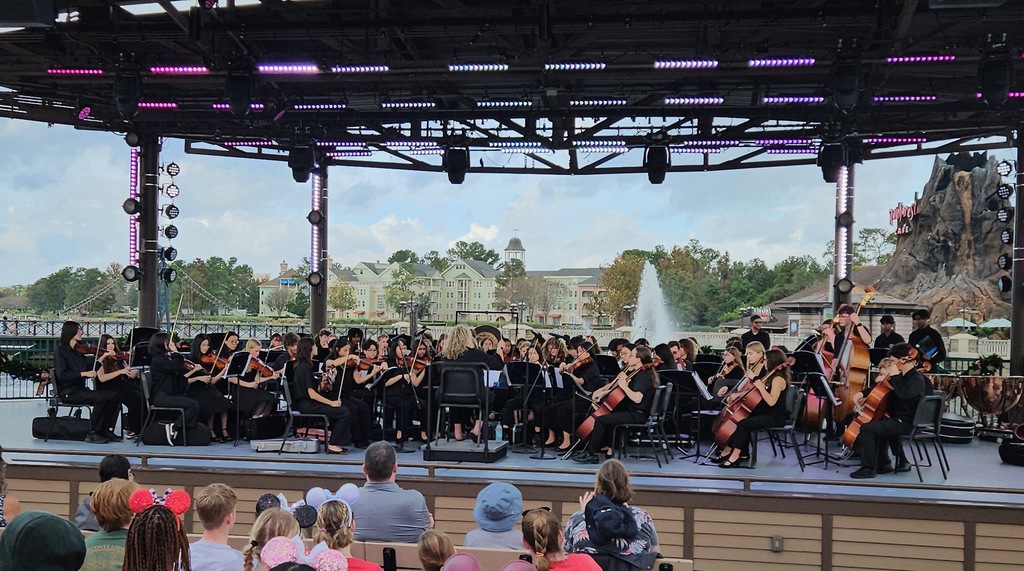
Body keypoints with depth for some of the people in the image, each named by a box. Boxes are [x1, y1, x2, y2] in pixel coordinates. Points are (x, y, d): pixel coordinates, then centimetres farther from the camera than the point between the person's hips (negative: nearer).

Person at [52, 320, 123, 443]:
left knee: (115, 397, -10)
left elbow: (90, 368, 11)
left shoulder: (78, 351, 16)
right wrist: (83, 373, -25)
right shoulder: (60, 351, -6)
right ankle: (94, 433, -17)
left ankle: (107, 430, -5)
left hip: (82, 389, 7)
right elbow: (62, 375, -19)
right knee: (101, 398, -29)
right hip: (69, 393, -7)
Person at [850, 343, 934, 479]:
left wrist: (894, 376, -25)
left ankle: (868, 468, -12)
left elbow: (903, 393, -35)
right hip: (897, 419, 10)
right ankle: (883, 463, 23)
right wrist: (864, 394, 10)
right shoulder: (903, 376, 13)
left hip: (906, 423, -10)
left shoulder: (917, 379, -15)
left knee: (866, 429, -20)